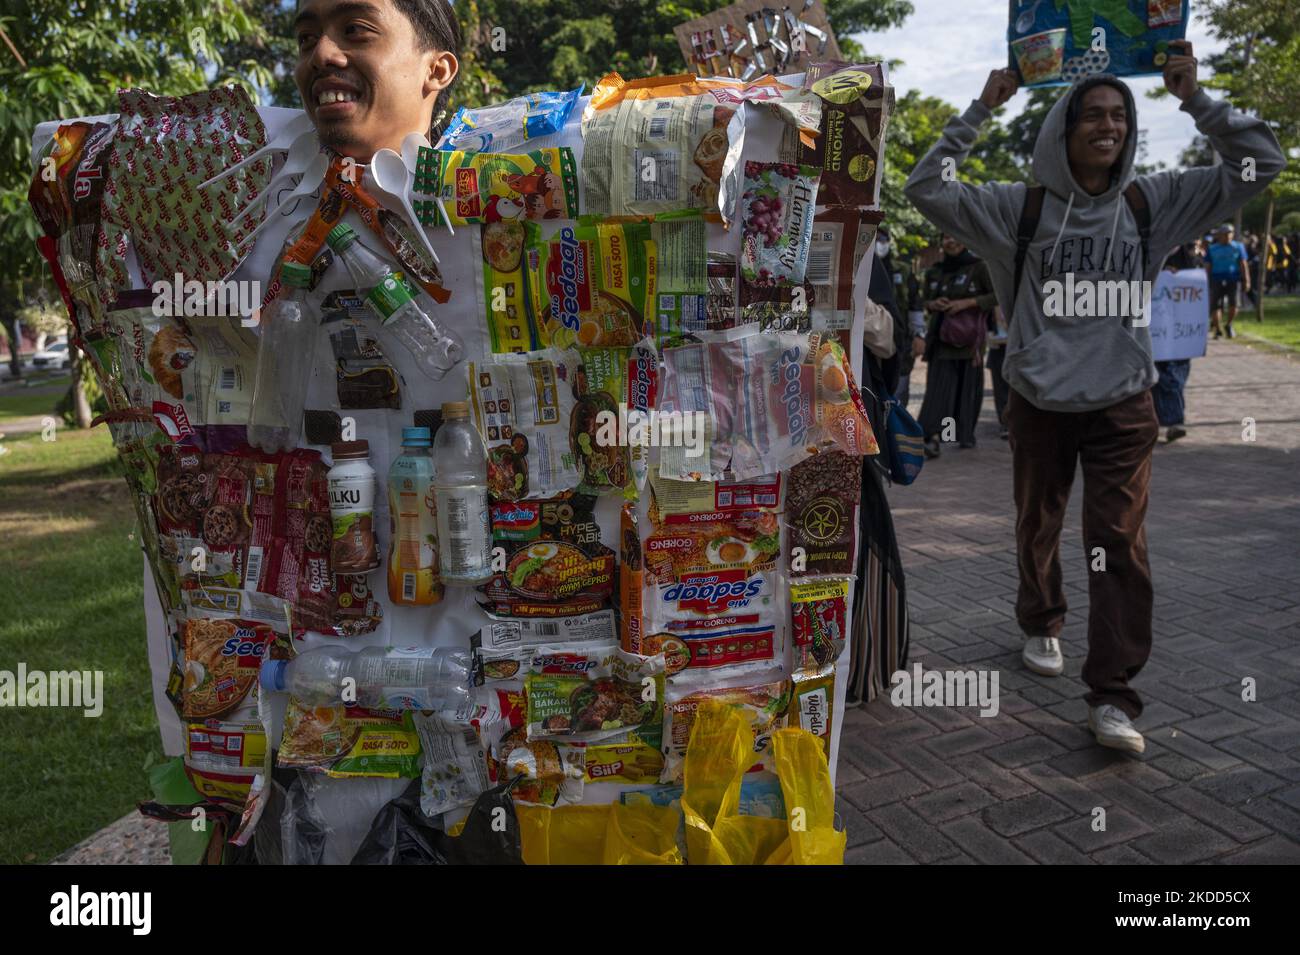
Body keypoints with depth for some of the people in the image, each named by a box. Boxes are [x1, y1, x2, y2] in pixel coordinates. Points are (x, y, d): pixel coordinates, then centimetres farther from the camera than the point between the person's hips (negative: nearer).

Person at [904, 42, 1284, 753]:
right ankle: (1041, 626, 43)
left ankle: (1112, 696, -2)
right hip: (1039, 401, 0)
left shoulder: (1150, 203, 1)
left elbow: (1260, 165, 2)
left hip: (1122, 403, 0)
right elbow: (926, 188, -10)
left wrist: (1194, 99, -6)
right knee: (1037, 530, 16)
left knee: (1119, 544, -8)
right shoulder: (1020, 208, -4)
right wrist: (979, 111, -14)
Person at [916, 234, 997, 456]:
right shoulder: (933, 272, 12)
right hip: (940, 338, 2)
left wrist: (968, 302, -16)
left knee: (968, 386, 4)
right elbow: (924, 301, 21)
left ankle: (966, 434, 20)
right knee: (939, 387, -8)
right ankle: (933, 437, -16)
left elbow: (998, 295, -6)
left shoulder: (978, 267, -1)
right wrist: (933, 304, -2)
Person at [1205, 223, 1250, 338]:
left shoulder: (1238, 247, 8)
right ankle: (1217, 330, 8)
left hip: (1233, 279, 0)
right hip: (1217, 280, 0)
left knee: (1234, 304, -13)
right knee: (1216, 306, -4)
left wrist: (1246, 281, 0)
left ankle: (1228, 325, 10)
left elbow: (1243, 265, 6)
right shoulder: (1212, 249, 8)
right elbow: (1208, 267, 8)